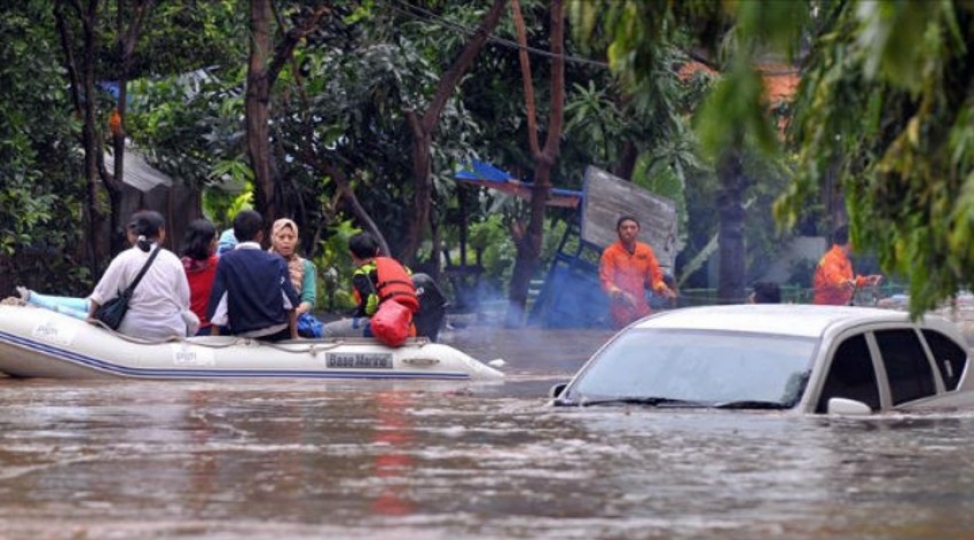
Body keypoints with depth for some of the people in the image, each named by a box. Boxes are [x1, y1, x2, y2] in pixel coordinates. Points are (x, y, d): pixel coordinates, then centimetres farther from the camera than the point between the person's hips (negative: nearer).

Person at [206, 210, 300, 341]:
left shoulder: (226, 261, -5)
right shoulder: (277, 262, -1)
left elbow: (218, 302, -7)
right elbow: (290, 302, 1)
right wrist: (294, 336, 10)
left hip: (244, 336, -2)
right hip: (278, 333, 2)